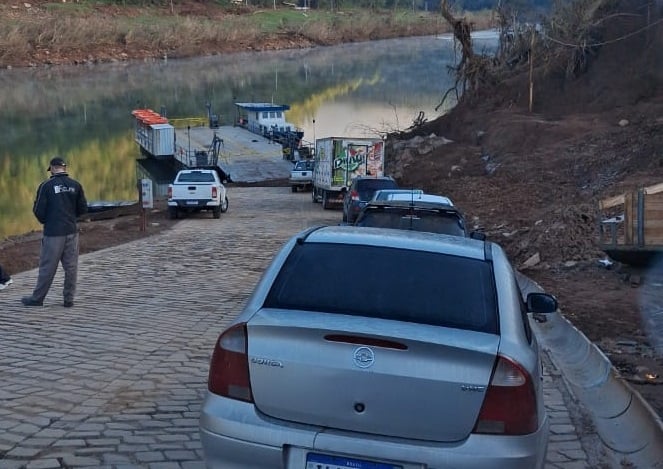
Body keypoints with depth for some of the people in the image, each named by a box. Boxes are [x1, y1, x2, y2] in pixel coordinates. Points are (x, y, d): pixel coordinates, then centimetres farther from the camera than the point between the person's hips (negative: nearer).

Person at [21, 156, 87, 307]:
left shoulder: (46, 185, -7)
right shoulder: (75, 185, 2)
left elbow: (38, 210, -6)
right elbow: (83, 208, 5)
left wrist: (45, 221, 13)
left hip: (53, 232, -3)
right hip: (72, 231, 3)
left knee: (47, 266, 4)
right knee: (71, 266, 8)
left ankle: (37, 298, 14)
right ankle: (69, 299, 11)